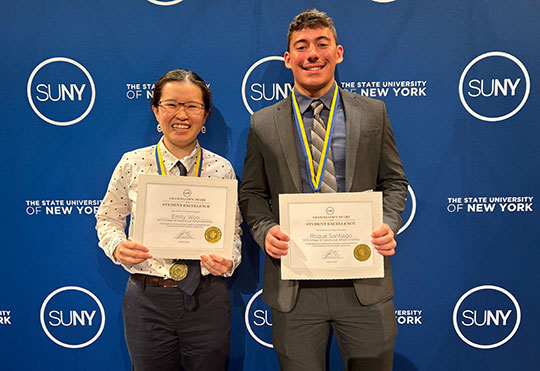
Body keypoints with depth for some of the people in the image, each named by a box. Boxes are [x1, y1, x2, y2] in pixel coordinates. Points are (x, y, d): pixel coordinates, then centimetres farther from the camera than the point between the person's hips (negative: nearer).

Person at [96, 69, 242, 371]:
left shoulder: (222, 169, -2)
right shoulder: (132, 164, -2)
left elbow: (234, 228, 5)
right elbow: (108, 219, 6)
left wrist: (228, 260, -14)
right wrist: (118, 247, -14)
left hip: (207, 300, 1)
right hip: (147, 298, 0)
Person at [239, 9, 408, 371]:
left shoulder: (373, 113, 5)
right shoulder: (264, 124, 4)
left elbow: (394, 181, 10)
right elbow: (252, 192, 9)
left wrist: (389, 224, -8)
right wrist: (265, 230, -10)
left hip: (364, 284, 1)